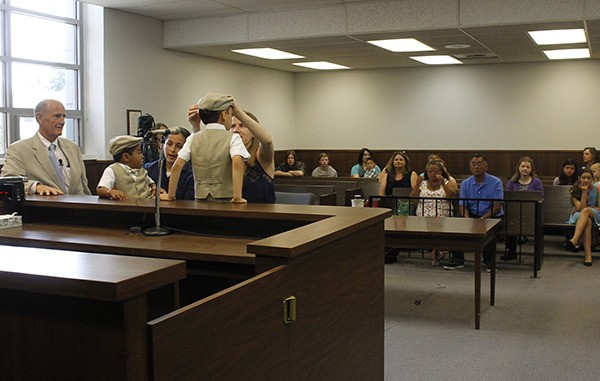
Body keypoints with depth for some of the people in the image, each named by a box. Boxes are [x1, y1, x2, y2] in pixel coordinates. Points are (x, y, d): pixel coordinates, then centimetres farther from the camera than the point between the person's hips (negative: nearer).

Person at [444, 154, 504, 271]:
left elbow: (497, 207, -9)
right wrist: (467, 219, -21)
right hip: (472, 215, 3)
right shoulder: (465, 184, 6)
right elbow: (463, 206, 1)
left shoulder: (496, 182, -4)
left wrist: (484, 217, -25)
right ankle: (457, 259, -14)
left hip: (491, 216, -3)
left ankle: (489, 261, -17)